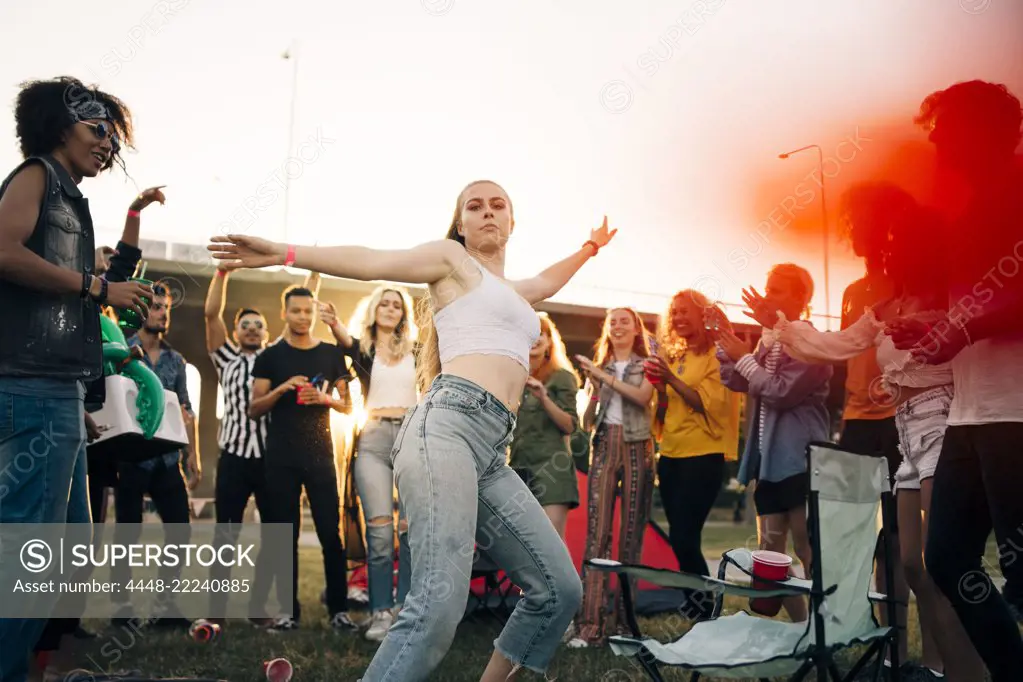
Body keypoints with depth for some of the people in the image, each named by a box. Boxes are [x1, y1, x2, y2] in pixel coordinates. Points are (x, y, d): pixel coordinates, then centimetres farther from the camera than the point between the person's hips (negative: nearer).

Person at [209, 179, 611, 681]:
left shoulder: (511, 290, 35)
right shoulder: (451, 258, 15)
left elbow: (546, 283, 57)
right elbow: (370, 262, 4)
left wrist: (589, 249, 69)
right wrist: (283, 254, -5)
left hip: (491, 452, 8)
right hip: (449, 423, -8)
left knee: (558, 589, 4)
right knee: (438, 604, -25)